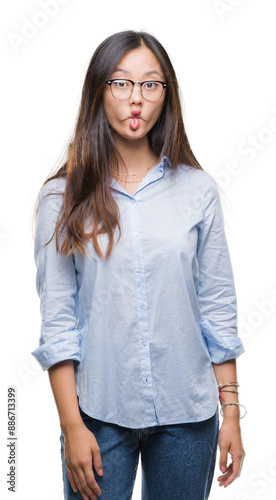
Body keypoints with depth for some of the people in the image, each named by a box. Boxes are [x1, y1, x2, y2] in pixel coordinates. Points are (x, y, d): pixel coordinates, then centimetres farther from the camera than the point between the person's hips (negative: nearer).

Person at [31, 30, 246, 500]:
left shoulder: (197, 189, 0)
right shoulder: (63, 197, -3)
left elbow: (218, 308, 3)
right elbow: (57, 321, -4)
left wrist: (231, 411, 2)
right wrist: (71, 426, -7)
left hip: (188, 413, 2)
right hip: (100, 413, -1)